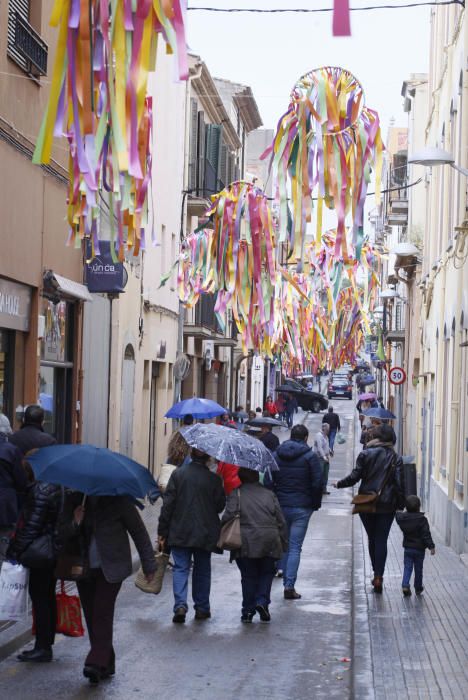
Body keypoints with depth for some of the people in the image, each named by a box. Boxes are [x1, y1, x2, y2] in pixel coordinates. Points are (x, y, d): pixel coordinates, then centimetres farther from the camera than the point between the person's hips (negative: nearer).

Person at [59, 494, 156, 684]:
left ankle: (97, 663, -18)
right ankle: (106, 663, 16)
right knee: (91, 616, 5)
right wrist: (74, 524, -16)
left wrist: (149, 565, 2)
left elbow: (139, 532, 2)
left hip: (110, 569, -4)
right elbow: (61, 533, 7)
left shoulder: (119, 501, -4)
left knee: (102, 613, -15)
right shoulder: (74, 501, 7)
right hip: (83, 569, 5)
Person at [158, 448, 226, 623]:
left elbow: (168, 504, -5)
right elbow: (220, 506, -3)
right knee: (202, 569, 14)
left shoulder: (178, 474, -5)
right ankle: (202, 608, 19)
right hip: (205, 534, 0)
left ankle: (180, 605, -15)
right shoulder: (213, 479, -7)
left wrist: (162, 532, 0)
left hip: (180, 532, 0)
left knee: (180, 568, 3)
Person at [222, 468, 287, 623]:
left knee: (248, 576, 9)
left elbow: (228, 517, -11)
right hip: (270, 542, 2)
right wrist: (283, 543, 18)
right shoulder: (269, 494, 11)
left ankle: (248, 611, 12)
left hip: (246, 543, -2)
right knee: (266, 573, 17)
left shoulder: (236, 494, 1)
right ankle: (262, 601, -2)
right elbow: (281, 521, 11)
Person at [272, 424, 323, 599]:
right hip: (302, 507, -3)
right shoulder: (310, 457, -6)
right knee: (295, 547, -2)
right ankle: (289, 586, -5)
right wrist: (316, 504, 4)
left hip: (280, 506, 3)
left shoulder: (276, 455, 6)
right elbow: (317, 483, -8)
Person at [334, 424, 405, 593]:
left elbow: (354, 476, -6)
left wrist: (339, 484, 10)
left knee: (372, 539, 15)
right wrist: (400, 504, 2)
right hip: (387, 505, -1)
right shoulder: (396, 458, -2)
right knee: (382, 540, 2)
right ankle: (379, 576, -7)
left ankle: (376, 574, 20)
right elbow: (399, 483, -6)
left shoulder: (365, 454, -3)